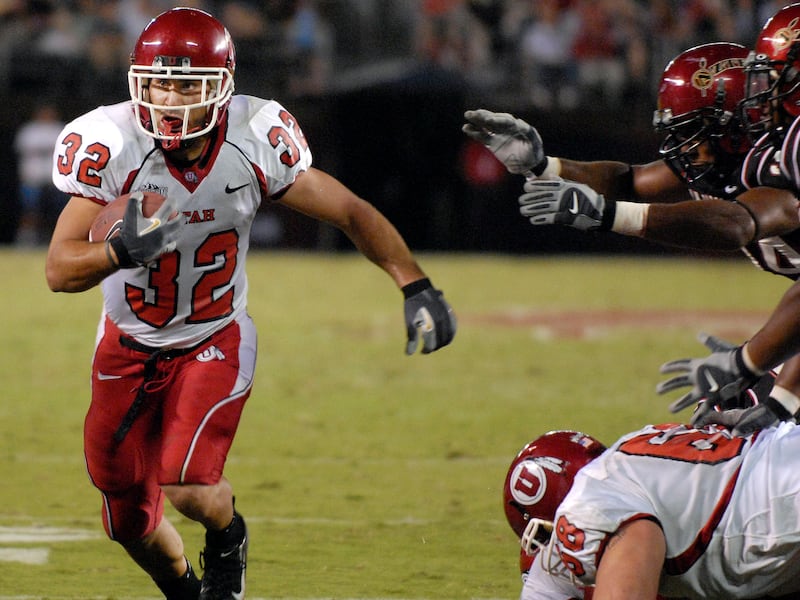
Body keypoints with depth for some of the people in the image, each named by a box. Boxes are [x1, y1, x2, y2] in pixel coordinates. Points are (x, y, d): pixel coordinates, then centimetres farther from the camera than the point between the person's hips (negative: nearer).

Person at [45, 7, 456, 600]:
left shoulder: (254, 142, -20)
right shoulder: (113, 145, -25)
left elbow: (353, 213, -8)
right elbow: (60, 270, -26)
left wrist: (417, 288, -17)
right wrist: (121, 250, -47)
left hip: (215, 341, -1)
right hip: (129, 346, 1)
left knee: (187, 484, -22)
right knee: (130, 517, 9)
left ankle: (228, 536, 15)